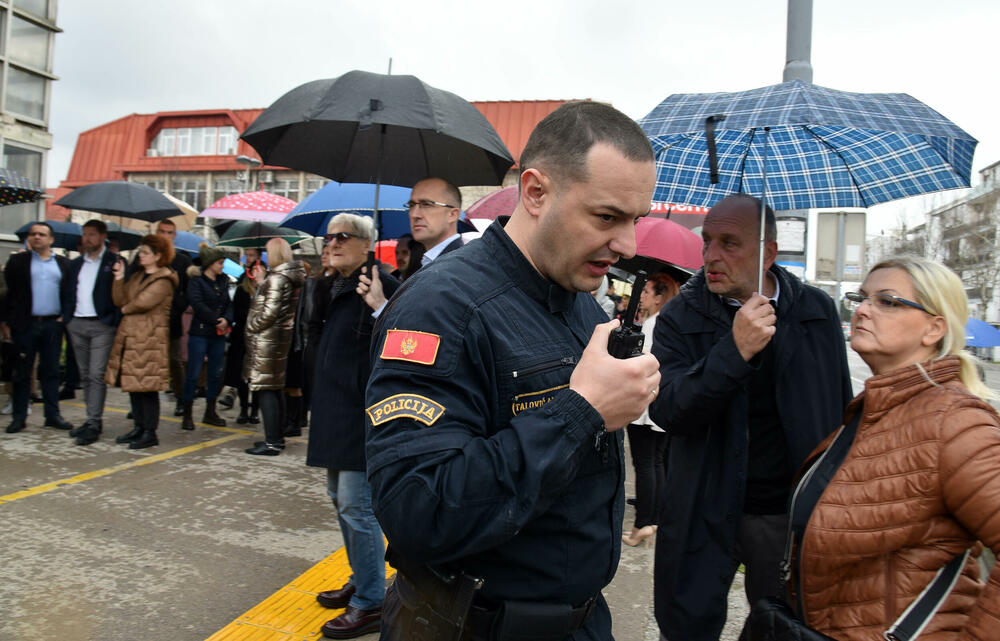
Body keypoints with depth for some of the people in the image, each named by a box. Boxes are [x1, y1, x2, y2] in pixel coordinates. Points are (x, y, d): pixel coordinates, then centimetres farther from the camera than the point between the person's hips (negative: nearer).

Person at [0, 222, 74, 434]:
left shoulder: (63, 263, 10)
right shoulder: (17, 261, 5)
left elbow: (69, 293, 9)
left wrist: (65, 316, -4)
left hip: (53, 324, 1)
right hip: (25, 324, -1)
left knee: (51, 371, 6)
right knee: (22, 372, 4)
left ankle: (52, 415, 12)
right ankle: (19, 417, 11)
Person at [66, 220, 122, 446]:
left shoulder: (115, 262, -3)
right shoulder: (75, 264, 16)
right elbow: (69, 292, 18)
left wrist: (116, 322, -14)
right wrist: (67, 318, 7)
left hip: (102, 325, -6)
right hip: (77, 324, 6)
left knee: (97, 375, -9)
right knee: (85, 375, 10)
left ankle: (93, 424, -7)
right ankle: (93, 419, 17)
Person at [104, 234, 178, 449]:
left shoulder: (163, 281, -8)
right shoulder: (136, 277, 19)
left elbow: (143, 302, -19)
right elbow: (120, 300, 11)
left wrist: (125, 309, 0)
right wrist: (119, 278, -1)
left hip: (150, 338, -9)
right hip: (130, 336, 9)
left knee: (147, 386, -6)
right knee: (133, 385, 11)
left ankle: (150, 433, 0)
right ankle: (139, 427, 21)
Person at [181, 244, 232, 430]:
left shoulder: (222, 281, 12)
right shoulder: (196, 281, -5)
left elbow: (228, 303, 9)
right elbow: (197, 304, -16)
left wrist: (226, 320, -10)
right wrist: (216, 321, -16)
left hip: (218, 334, 6)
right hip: (200, 333, -6)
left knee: (216, 374, 9)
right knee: (193, 374, -3)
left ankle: (210, 412, 20)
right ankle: (187, 414, 6)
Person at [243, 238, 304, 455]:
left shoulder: (277, 278, -15)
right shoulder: (292, 277, 12)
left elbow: (270, 312, -21)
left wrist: (252, 326, -8)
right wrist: (262, 282, 18)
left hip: (267, 339, -10)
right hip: (281, 337, 10)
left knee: (265, 389, -7)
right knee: (276, 389, 15)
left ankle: (272, 443, -6)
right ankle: (278, 437, 23)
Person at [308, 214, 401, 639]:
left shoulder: (381, 284, -15)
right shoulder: (333, 287, 13)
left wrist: (379, 308, -35)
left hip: (364, 411, -10)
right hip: (335, 411, 10)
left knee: (357, 505, -5)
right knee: (340, 497, 19)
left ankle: (370, 603, 9)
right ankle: (361, 579, 36)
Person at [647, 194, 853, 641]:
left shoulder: (817, 311, 0)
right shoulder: (680, 318, -7)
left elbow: (841, 409, 11)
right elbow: (666, 411, -21)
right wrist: (734, 350, -31)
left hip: (791, 511, 2)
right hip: (705, 515, -1)